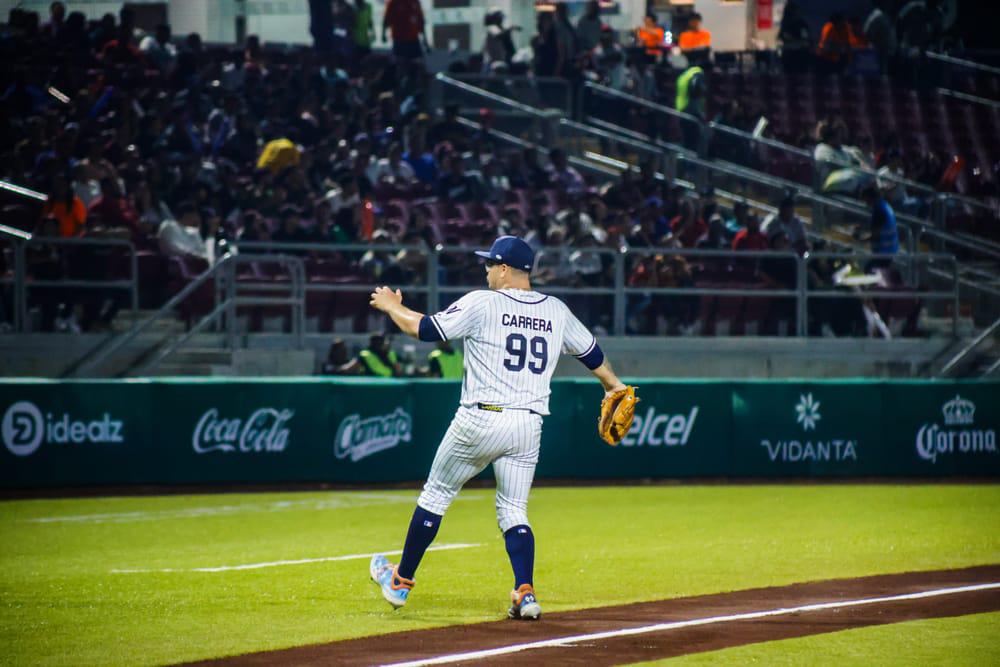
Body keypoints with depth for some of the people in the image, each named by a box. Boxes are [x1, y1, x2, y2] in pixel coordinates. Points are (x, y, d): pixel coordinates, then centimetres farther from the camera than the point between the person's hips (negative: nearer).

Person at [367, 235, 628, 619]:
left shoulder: (481, 303, -7)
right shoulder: (556, 311, 9)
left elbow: (426, 330, -5)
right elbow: (590, 350, 22)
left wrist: (391, 307, 13)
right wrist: (613, 385, 40)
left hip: (480, 420, -4)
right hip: (528, 425, 4)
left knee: (436, 496, 11)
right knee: (514, 512, 10)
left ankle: (401, 581, 21)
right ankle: (525, 593, -9)